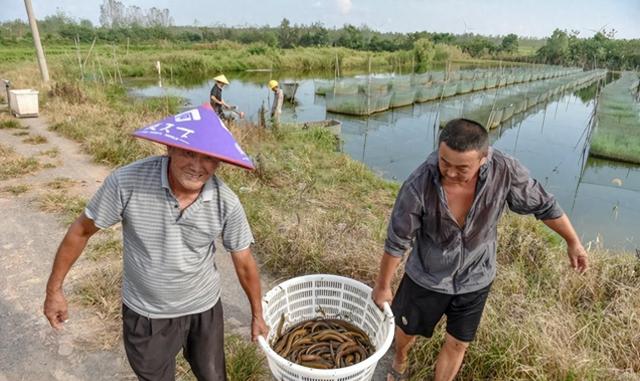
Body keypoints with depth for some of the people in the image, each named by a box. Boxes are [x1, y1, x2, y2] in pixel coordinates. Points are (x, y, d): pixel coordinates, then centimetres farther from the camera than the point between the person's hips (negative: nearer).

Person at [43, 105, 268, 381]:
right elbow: (82, 230, -8)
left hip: (204, 309, 1)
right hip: (145, 314, 0)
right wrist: (54, 288, 2)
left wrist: (257, 314, 4)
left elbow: (244, 263, -8)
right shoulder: (126, 182, -25)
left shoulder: (227, 204, -22)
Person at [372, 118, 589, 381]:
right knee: (407, 330, 23)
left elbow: (543, 205, -6)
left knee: (457, 343, 17)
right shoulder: (418, 186, -32)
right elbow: (397, 241, -18)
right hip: (426, 278, -1)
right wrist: (383, 286, -6)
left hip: (475, 280, 1)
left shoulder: (505, 171, -27)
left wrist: (573, 242, 8)